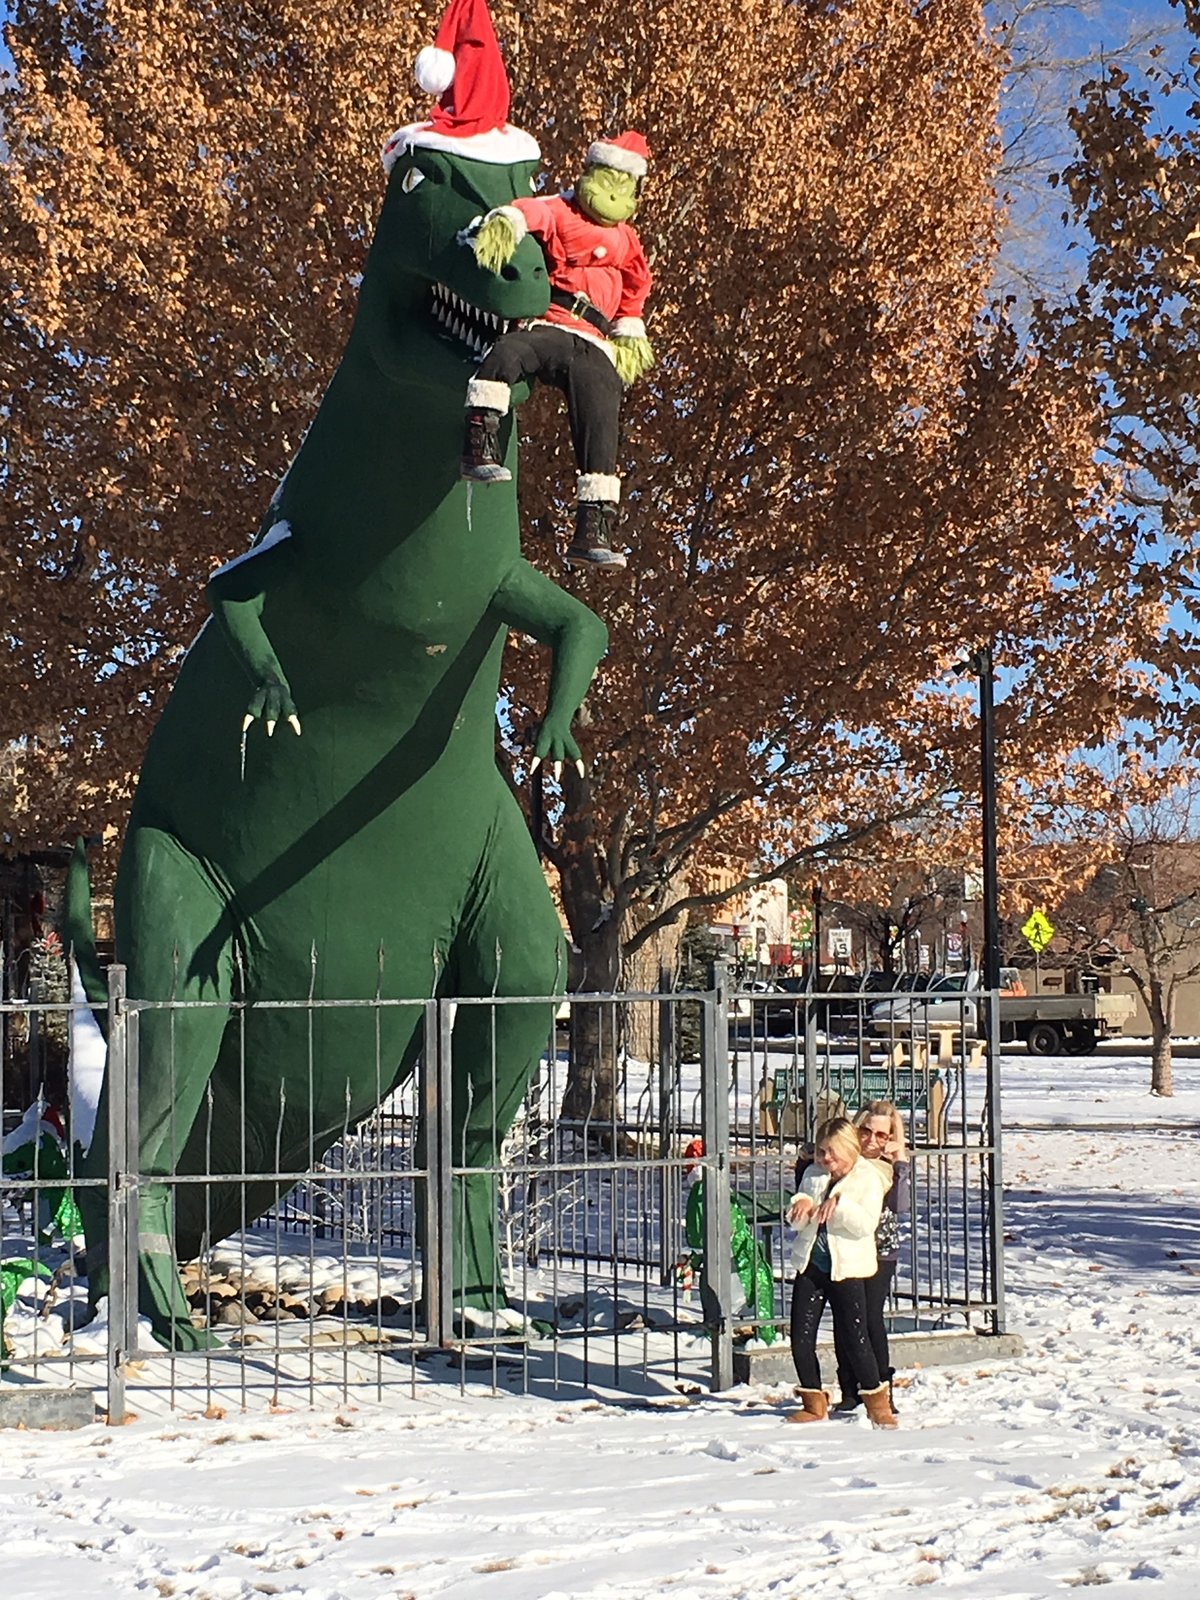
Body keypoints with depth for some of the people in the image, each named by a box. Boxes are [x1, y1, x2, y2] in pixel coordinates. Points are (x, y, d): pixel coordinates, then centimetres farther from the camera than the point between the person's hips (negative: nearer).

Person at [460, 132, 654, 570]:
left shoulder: (627, 245, 29)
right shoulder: (559, 213, 13)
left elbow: (632, 298, 42)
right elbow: (531, 212, -11)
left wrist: (631, 337, 28)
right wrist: (503, 223, -34)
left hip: (593, 345, 3)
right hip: (546, 326, -3)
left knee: (600, 423, -15)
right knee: (505, 353, -37)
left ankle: (593, 530, -18)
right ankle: (479, 447, -40)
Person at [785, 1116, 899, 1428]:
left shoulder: (868, 1178, -5)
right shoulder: (813, 1175, 9)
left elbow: (866, 1225, -16)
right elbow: (797, 1222, 11)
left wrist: (839, 1202, -29)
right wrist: (800, 1204, -11)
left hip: (847, 1268, -5)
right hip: (810, 1264, 5)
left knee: (855, 1337, -5)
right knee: (801, 1339, 2)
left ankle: (877, 1400, 12)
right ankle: (814, 1402, 17)